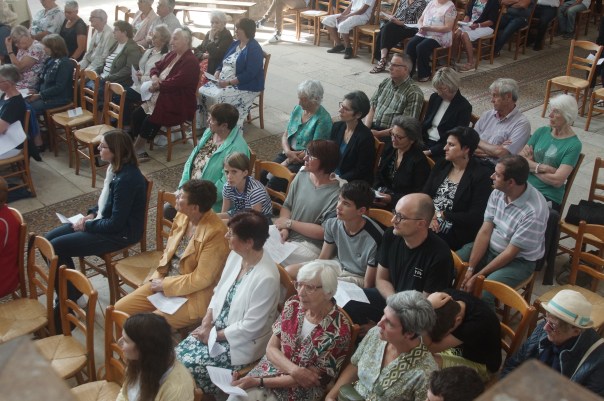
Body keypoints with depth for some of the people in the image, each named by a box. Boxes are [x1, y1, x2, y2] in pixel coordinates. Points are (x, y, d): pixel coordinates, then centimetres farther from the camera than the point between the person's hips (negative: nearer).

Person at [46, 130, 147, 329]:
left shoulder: (126, 179, -27)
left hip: (120, 233, -10)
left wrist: (86, 225, -13)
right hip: (106, 222, 10)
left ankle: (68, 299, 5)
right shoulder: (115, 168, 2)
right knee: (48, 239, 3)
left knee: (56, 248, -14)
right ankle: (70, 291, 14)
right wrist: (92, 214, 2)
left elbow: (116, 223, -25)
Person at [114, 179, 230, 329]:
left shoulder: (215, 233, -25)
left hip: (193, 296, -8)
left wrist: (165, 285, -15)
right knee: (119, 309, 1)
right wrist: (157, 277, -2)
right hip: (164, 283, 8)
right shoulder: (182, 216, 0)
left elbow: (201, 279, -22)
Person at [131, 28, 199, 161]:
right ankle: (139, 150, -3)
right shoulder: (171, 55, 13)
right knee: (137, 114, -8)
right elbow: (156, 67, 18)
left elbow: (176, 82, -24)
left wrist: (157, 86, -14)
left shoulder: (190, 61, -15)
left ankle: (135, 150, -6)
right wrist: (154, 77, -5)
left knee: (151, 120, -24)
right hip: (160, 98, 9)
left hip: (179, 105, -9)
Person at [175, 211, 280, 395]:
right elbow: (219, 291, 8)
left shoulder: (266, 278, -29)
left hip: (241, 342, -7)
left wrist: (215, 335, -14)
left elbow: (250, 327, -23)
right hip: (217, 327, 7)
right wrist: (207, 321, -5)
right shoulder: (236, 255, -5)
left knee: (188, 365, -13)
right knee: (177, 353, -4)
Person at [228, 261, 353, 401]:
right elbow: (271, 348, -1)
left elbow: (310, 380, -16)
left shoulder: (338, 331, -20)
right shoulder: (293, 305, -6)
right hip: (273, 369, 4)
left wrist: (259, 382, -19)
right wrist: (294, 370, -20)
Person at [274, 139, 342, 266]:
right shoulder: (302, 176, 2)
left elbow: (324, 231, -17)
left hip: (311, 245, -6)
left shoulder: (336, 194, -18)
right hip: (288, 237, 6)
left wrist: (289, 223, -12)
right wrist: (284, 229, -8)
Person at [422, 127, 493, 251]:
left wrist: (441, 214, -11)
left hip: (453, 234, -5)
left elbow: (475, 217, -12)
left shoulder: (481, 175, -6)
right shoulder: (441, 166, 12)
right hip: (427, 225, 5)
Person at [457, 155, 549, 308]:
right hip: (489, 248, 6)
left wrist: (477, 276, -19)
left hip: (518, 260, -6)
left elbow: (510, 253, -23)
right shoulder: (498, 192, -10)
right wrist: (470, 269, -12)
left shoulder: (534, 211, -29)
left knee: (480, 294, -30)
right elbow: (485, 231, -7)